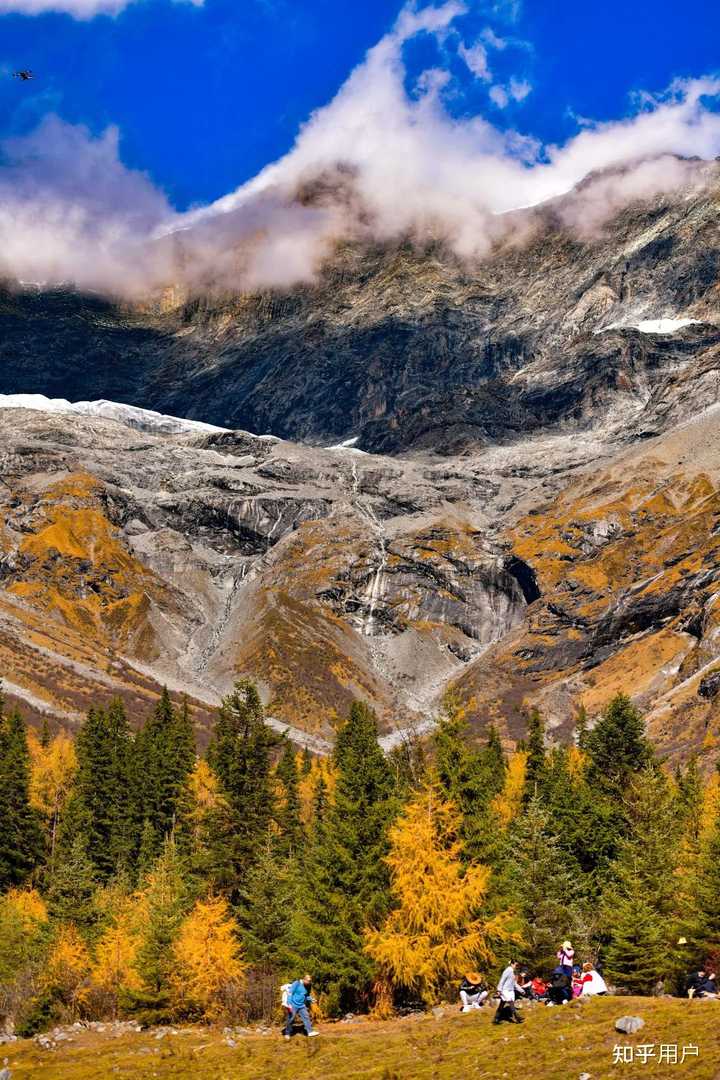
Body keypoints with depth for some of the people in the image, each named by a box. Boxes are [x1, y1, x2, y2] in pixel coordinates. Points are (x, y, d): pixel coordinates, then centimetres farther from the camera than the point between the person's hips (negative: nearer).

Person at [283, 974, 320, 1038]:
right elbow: (290, 993, -17)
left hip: (301, 1006, 6)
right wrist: (289, 1004, -21)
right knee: (290, 1019, 2)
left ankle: (310, 1032, -1)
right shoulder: (296, 983, -14)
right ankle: (287, 1034, 16)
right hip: (293, 1005, -6)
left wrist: (311, 999, 1)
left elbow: (307, 996, 21)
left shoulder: (306, 987, 7)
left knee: (306, 1017, -2)